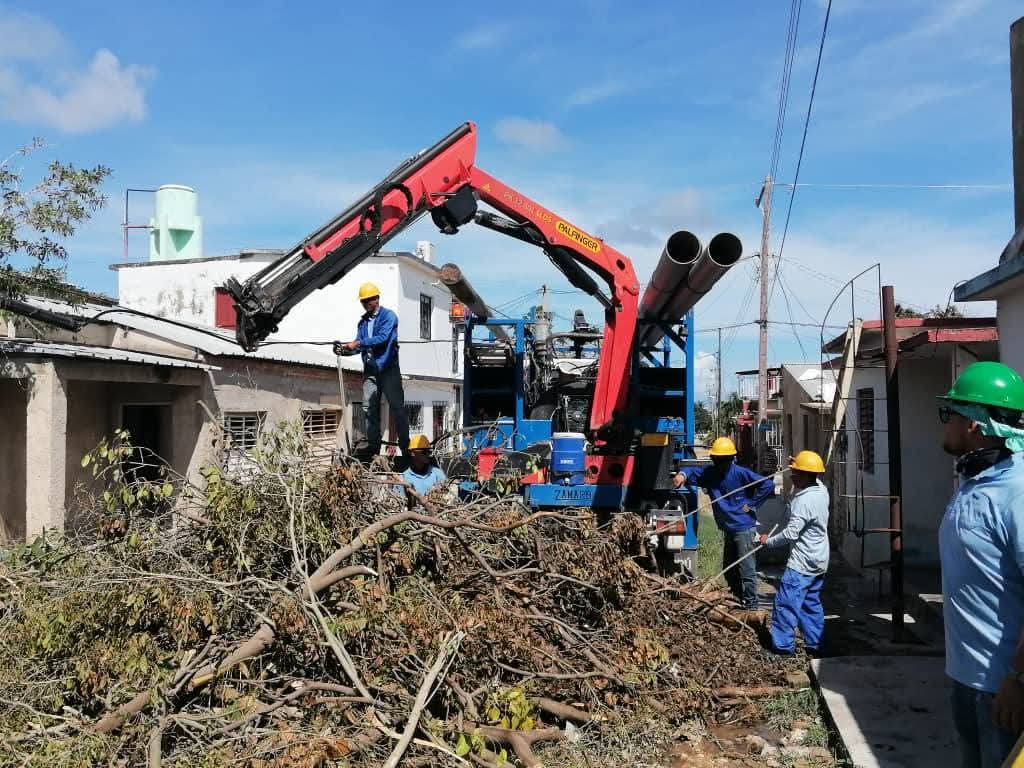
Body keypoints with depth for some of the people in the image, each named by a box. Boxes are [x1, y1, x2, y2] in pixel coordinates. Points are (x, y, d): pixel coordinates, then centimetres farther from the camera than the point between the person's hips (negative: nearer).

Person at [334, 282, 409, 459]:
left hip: (388, 368, -6)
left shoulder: (388, 316, -4)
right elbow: (359, 346, 11)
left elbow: (382, 338, -19)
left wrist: (358, 343, -24)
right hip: (370, 370, 6)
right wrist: (344, 349, -8)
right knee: (369, 407, 2)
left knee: (396, 406, -4)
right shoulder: (363, 322, 17)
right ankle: (373, 444, 6)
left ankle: (405, 444, -1)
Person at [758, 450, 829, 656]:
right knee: (812, 603, 17)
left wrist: (768, 541, -11)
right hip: (819, 561, 10)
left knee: (786, 604, -3)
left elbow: (791, 533, -24)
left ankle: (783, 646, 1)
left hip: (801, 563, -10)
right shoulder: (821, 490, 2)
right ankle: (814, 645, 23)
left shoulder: (804, 501, -24)